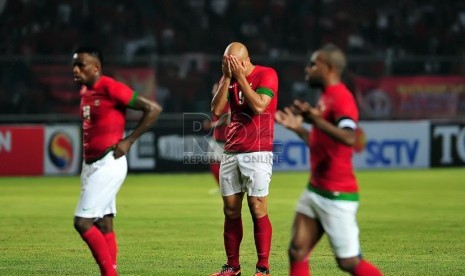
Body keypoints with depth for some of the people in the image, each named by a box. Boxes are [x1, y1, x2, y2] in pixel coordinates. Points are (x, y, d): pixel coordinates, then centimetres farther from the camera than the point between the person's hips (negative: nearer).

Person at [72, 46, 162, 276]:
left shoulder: (111, 88, -14)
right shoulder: (85, 92, 12)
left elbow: (153, 109, -14)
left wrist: (128, 141, -12)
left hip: (107, 164, -9)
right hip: (90, 165, 9)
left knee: (83, 222, -13)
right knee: (103, 224, 8)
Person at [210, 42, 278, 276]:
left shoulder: (266, 75, -4)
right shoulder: (229, 79, 13)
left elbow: (259, 105, -18)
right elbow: (216, 110, 2)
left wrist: (240, 77, -13)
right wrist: (227, 78, -4)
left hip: (257, 153, -6)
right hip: (230, 153, 6)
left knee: (257, 209, -9)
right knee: (230, 210, 4)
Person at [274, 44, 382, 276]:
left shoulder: (341, 98, -17)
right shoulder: (326, 97, 14)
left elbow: (348, 138, -36)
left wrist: (316, 119, -44)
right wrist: (297, 128, 19)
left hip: (337, 196, -9)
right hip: (315, 191, 9)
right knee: (297, 252, 1)